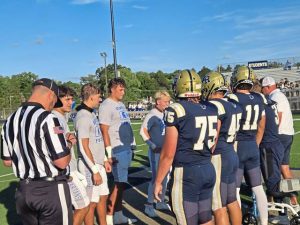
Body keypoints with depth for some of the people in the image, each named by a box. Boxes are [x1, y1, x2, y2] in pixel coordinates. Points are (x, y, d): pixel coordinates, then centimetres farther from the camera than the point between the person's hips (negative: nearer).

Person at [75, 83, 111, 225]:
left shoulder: (92, 113, 10)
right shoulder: (83, 117, -19)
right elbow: (84, 147, -21)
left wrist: (104, 160, 19)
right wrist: (95, 171, -21)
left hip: (98, 163, 9)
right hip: (90, 166, -9)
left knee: (103, 197, 18)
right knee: (92, 202, 1)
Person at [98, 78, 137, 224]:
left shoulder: (121, 104, 17)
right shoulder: (106, 105, -11)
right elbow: (104, 131, -16)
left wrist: (131, 145, 20)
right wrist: (109, 153, -18)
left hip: (127, 148, 9)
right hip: (118, 150, -9)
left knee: (121, 183, 13)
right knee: (119, 183, -6)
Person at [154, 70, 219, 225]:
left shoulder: (176, 110, -13)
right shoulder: (212, 109, 5)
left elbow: (168, 154, -11)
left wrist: (158, 181, -2)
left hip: (186, 173, -6)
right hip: (209, 170, 6)